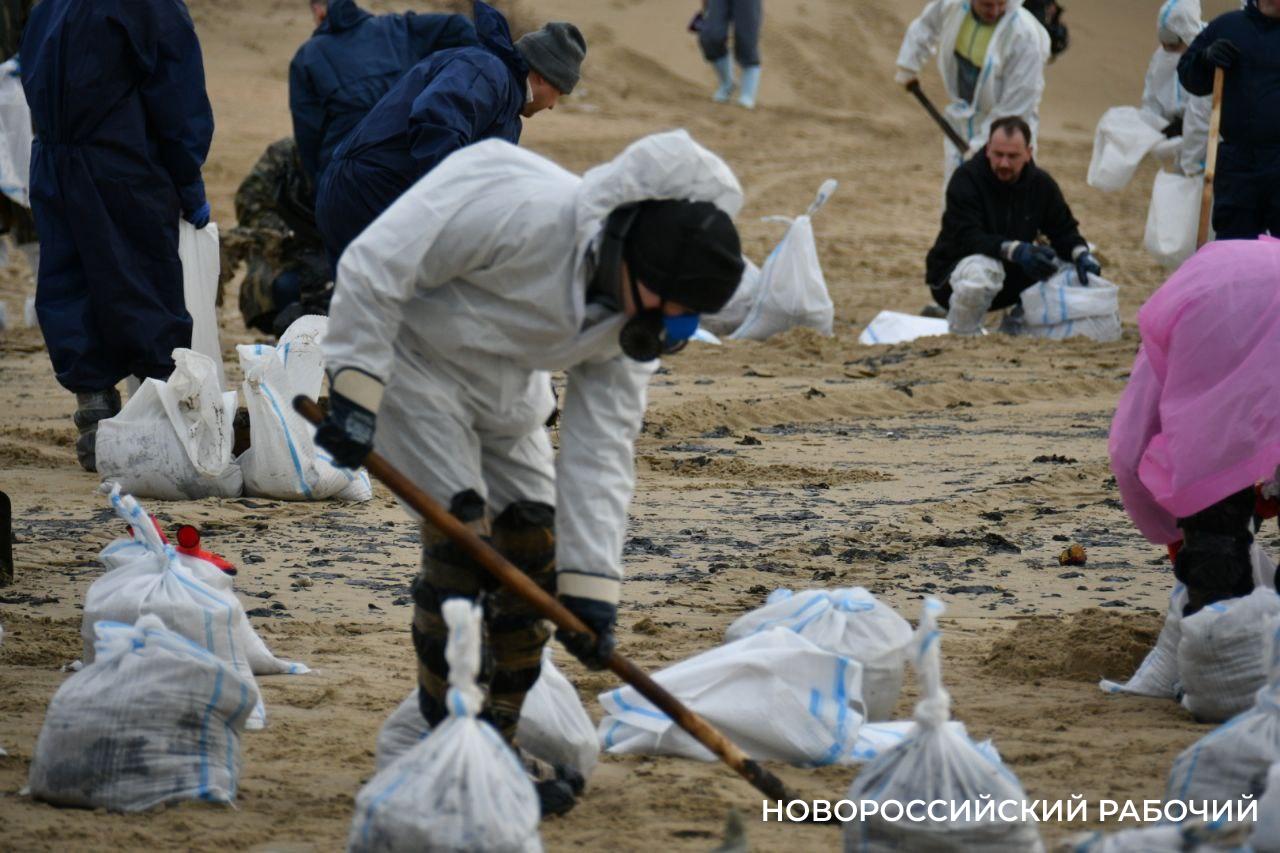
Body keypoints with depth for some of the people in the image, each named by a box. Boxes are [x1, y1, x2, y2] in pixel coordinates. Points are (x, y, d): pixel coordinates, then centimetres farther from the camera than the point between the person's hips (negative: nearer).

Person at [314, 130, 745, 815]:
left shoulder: (631, 321, -11)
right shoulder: (522, 209, -35)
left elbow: (600, 450, -10)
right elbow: (375, 265, -31)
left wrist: (591, 585, -16)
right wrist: (354, 391, -31)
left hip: (504, 392, 8)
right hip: (411, 360, -8)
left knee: (533, 544, 2)